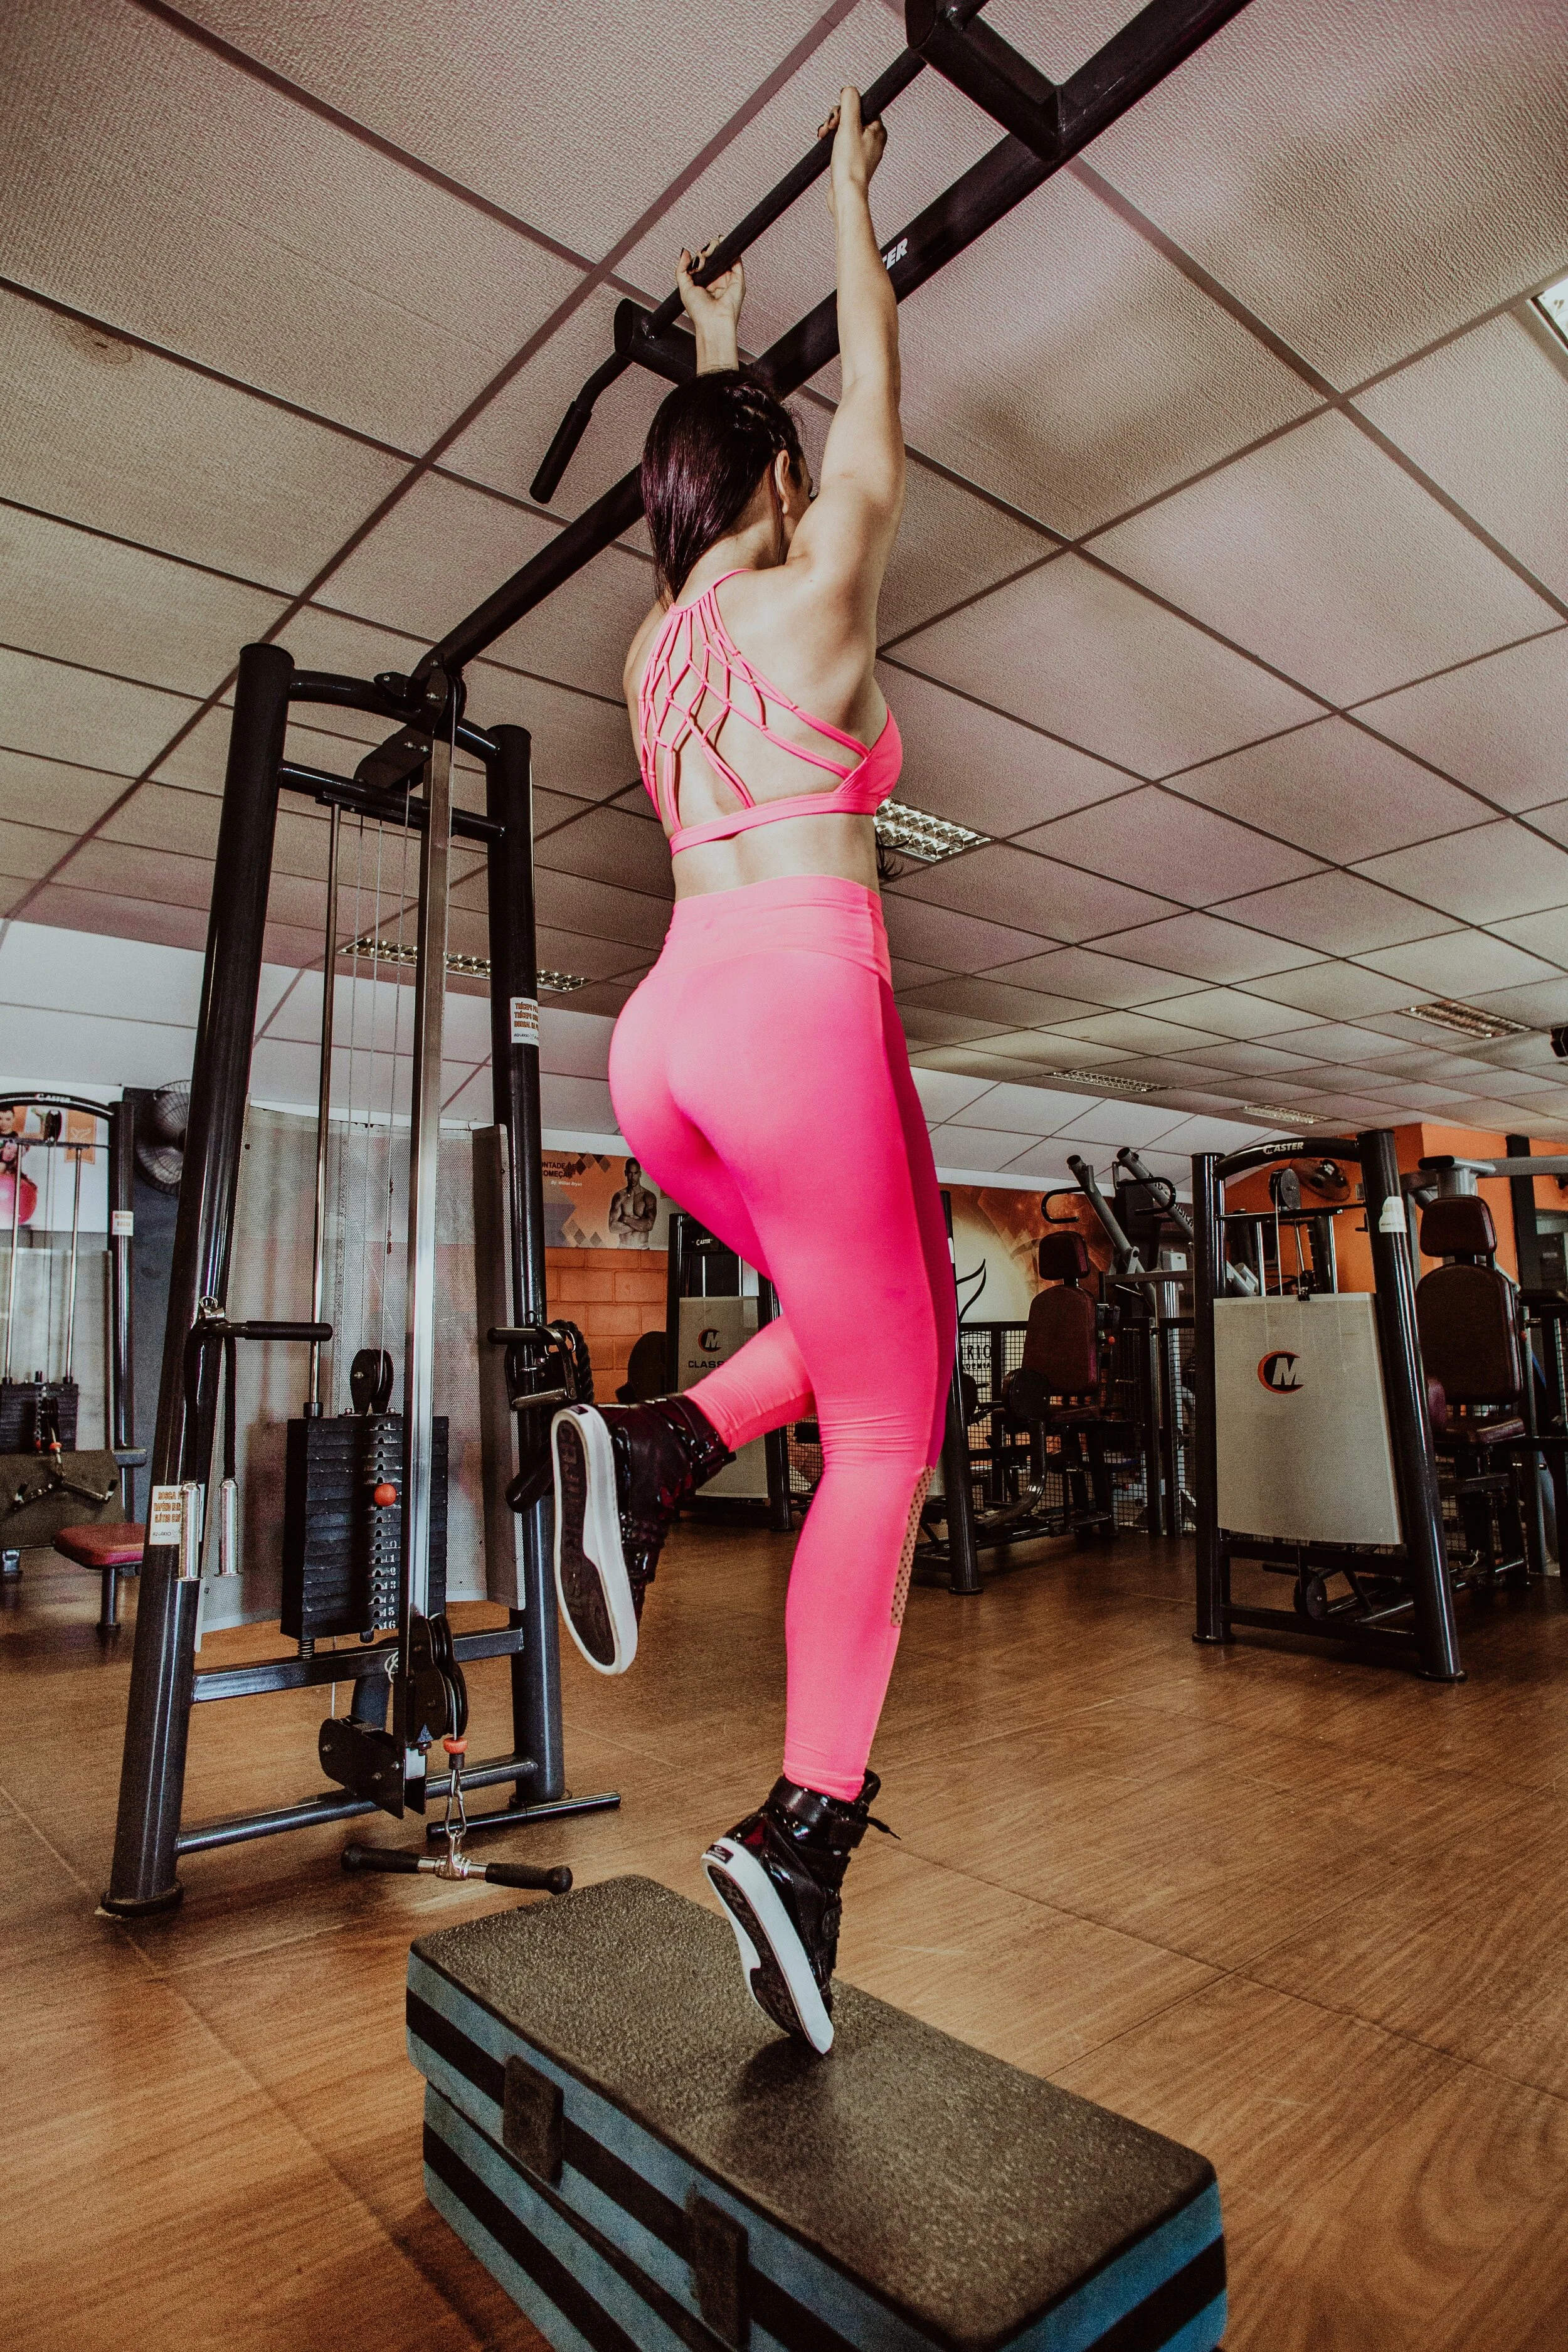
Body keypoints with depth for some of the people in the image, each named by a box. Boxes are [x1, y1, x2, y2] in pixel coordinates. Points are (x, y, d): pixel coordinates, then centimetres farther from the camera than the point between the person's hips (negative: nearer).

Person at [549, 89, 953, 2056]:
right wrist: (852, 210, 38)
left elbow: (709, 490, 42)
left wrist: (713, 354, 57)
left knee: (867, 1320, 24)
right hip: (799, 1006, -7)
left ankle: (656, 1447, -1)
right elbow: (872, 406, 23)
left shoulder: (660, 637, 22)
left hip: (664, 1033, 7)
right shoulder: (809, 596, 7)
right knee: (887, 1422, 1)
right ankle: (807, 1823, -1)